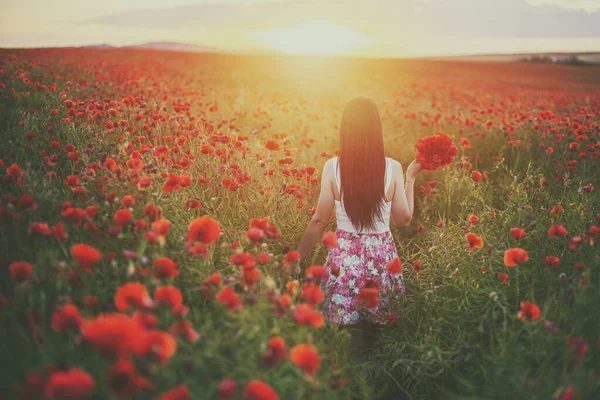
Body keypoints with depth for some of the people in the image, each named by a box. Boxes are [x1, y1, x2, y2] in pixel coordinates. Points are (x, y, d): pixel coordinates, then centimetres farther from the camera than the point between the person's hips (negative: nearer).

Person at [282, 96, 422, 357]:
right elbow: (404, 220, 1)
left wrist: (296, 259, 6)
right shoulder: (392, 168, -9)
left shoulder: (332, 167, -11)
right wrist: (410, 178, 11)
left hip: (344, 256, 0)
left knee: (345, 333, 13)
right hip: (382, 256, 1)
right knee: (376, 327, 17)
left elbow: (319, 222, -6)